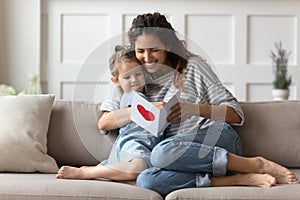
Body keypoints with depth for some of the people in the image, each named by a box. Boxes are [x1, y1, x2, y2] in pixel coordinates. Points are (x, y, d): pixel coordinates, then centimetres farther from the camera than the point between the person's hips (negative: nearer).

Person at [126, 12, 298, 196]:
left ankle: (256, 164, -27)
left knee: (162, 152, -37)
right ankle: (239, 179, -30)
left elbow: (235, 113, 2)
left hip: (217, 136, -3)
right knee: (145, 181, -33)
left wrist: (195, 109, -16)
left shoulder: (192, 65, 7)